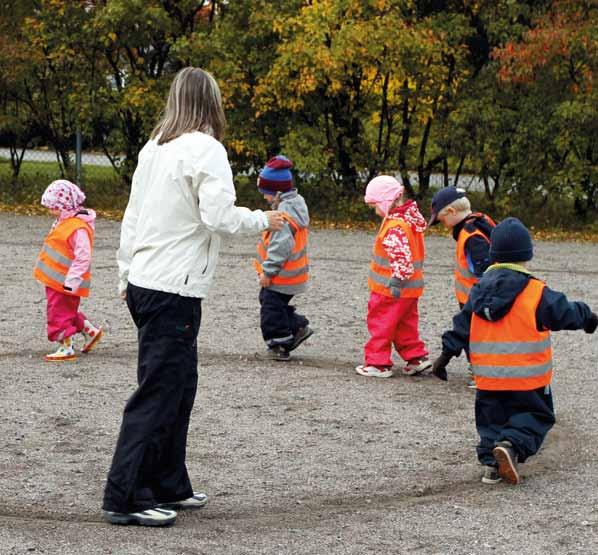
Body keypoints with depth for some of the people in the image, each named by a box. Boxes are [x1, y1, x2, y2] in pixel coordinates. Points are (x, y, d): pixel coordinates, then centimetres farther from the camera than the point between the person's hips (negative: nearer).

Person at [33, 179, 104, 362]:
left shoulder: (79, 228, -25)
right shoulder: (64, 221, 8)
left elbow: (83, 257, -26)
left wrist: (72, 280, -26)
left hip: (64, 283, -10)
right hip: (55, 280, 10)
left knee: (59, 314, 1)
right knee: (67, 313, 21)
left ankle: (66, 348, 11)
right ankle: (91, 331, 32)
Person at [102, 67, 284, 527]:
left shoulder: (154, 148, 12)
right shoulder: (206, 149, -12)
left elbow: (132, 217, 17)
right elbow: (218, 214, -21)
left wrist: (126, 275, 24)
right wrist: (263, 221, -4)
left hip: (143, 283, 8)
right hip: (174, 290, -8)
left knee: (179, 386, 17)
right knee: (158, 393, -4)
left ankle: (169, 487, 22)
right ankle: (125, 497, -3)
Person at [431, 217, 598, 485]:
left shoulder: (480, 290, 3)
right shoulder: (536, 292, -12)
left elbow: (462, 325, 4)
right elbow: (564, 313, -3)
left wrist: (447, 353, 10)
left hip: (488, 377, 4)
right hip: (528, 377, -4)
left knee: (491, 418, 18)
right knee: (536, 415, 9)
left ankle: (491, 462, 4)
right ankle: (511, 443, -16)